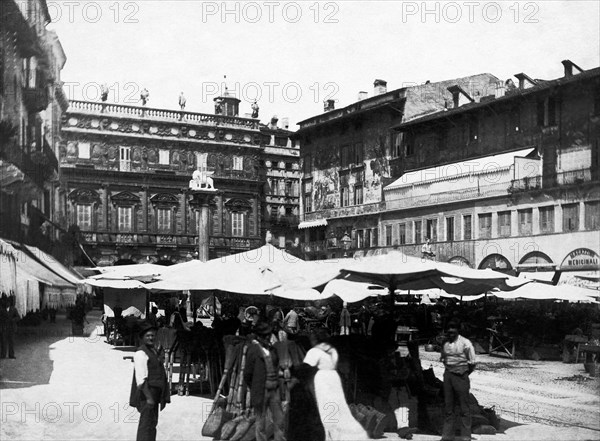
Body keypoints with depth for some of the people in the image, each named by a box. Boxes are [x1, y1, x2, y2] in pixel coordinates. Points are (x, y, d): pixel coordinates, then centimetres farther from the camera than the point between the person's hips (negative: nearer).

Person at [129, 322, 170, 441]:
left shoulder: (154, 351, 15)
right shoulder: (141, 353, -14)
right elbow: (141, 379, -20)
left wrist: (164, 395, 19)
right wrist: (148, 397, -24)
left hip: (154, 394, 10)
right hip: (146, 393, -10)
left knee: (152, 422, 18)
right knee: (147, 423, -10)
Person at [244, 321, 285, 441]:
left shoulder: (271, 348, 8)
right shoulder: (253, 349, -12)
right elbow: (247, 374, -8)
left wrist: (276, 383, 11)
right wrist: (255, 389, 2)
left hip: (275, 390, 6)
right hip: (261, 392, -6)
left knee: (279, 420, 11)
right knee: (261, 423, 6)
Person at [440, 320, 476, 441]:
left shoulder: (465, 343, -10)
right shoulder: (445, 344, 5)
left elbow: (472, 363, -6)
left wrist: (464, 374, 0)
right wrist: (448, 370, 8)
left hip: (461, 375, -5)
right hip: (448, 375, 5)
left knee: (464, 407, 0)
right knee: (448, 405, 10)